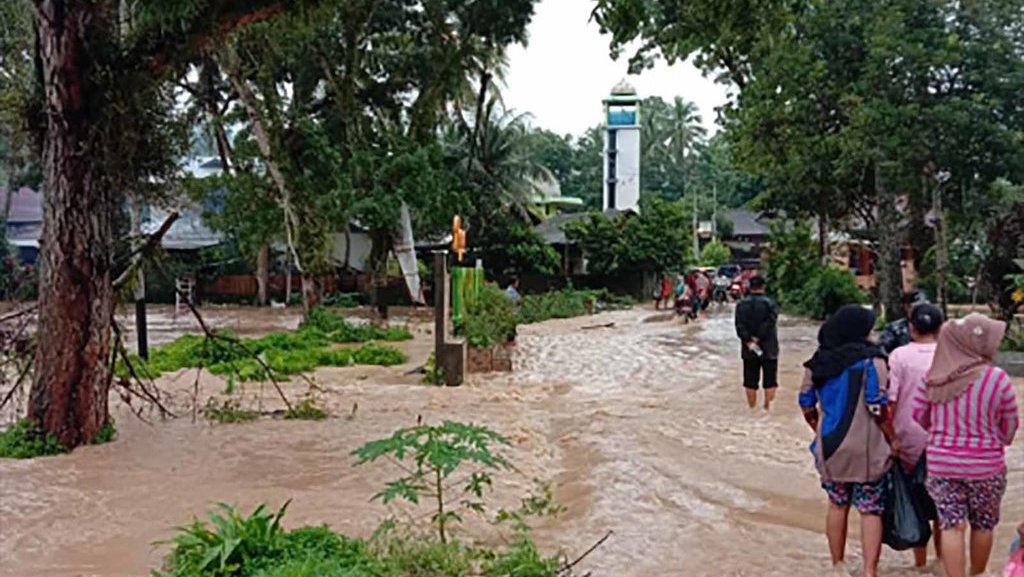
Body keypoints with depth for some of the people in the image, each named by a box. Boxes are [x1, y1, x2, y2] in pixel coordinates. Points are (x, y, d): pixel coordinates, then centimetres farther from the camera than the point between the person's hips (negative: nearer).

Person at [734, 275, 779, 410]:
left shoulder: (742, 304, 3)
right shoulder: (770, 304, -6)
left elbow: (740, 326, -8)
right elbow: (769, 324, -17)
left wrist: (749, 341, -14)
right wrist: (757, 338, -16)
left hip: (749, 350, 3)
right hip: (768, 349, -3)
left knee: (750, 382, 9)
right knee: (770, 381, 6)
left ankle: (752, 409, 13)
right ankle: (768, 408, 4)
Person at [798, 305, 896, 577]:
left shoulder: (818, 362, 2)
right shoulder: (870, 360, -12)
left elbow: (807, 405, 7)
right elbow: (878, 406, -16)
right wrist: (892, 439, -4)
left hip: (830, 446, 5)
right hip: (867, 449, -4)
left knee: (837, 506, 17)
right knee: (870, 511, 4)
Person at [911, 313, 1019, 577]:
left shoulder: (934, 376, -6)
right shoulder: (998, 378, -14)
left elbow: (919, 414, 2)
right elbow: (1010, 425, -3)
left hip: (941, 463, 2)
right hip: (985, 466, -1)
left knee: (952, 526, 6)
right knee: (983, 525, 18)